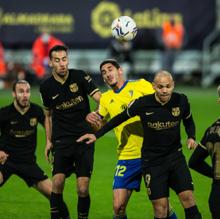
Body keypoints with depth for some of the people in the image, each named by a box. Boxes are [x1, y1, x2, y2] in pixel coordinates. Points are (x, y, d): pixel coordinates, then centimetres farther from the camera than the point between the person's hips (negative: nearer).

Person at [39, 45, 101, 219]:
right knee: (58, 182, -13)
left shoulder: (80, 76, -3)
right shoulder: (46, 87, 4)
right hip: (62, 141, 1)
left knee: (83, 188, -6)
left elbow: (99, 98, -7)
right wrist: (48, 140, 15)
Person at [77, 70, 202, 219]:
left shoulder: (181, 101, -6)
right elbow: (120, 118, 2)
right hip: (152, 160, -2)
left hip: (175, 155, 2)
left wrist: (191, 137, -4)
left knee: (188, 197, -12)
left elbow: (189, 121, 15)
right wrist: (97, 135, 5)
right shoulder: (143, 103, -13)